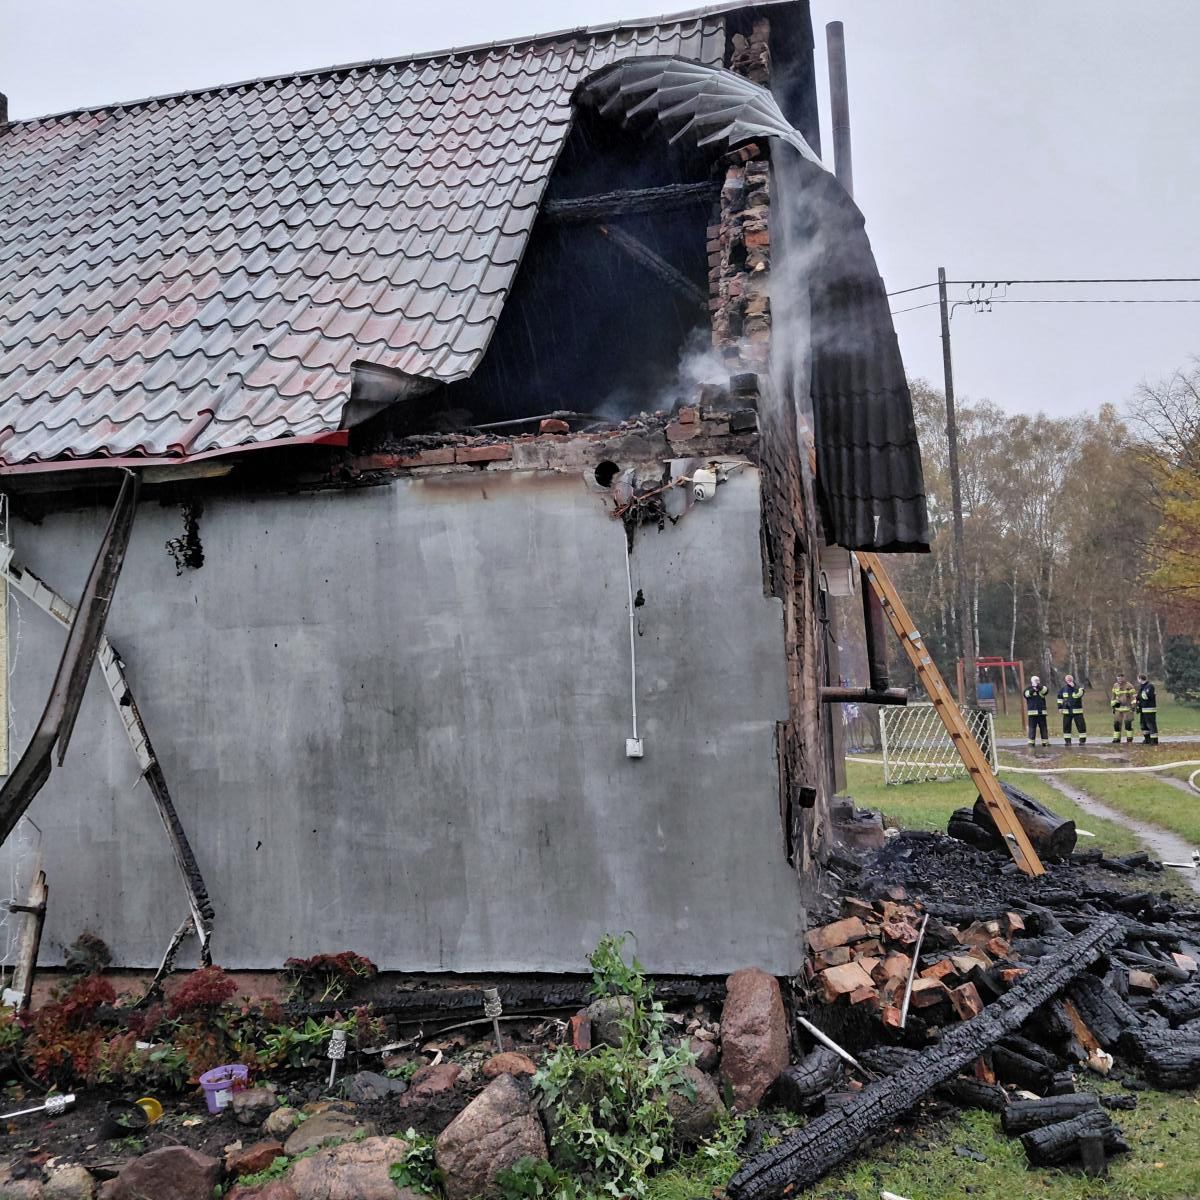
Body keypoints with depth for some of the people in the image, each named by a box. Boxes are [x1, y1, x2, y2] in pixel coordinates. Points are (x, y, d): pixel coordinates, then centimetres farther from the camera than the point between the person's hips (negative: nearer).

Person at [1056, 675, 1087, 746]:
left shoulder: (1078, 687, -6)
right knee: (1066, 726, 5)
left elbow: (1078, 694, -28)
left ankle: (1082, 740, 4)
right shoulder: (1063, 689, 6)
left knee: (1081, 726, -4)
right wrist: (1060, 707, 14)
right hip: (1067, 711, 3)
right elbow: (1060, 697, 19)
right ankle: (1067, 741, 13)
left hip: (1077, 711, -3)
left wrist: (1073, 686, -27)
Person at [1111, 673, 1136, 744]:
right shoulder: (1115, 686, 10)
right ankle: (1116, 739, 10)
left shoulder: (1129, 686, -8)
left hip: (1127, 708, -5)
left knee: (1128, 723, -9)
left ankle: (1129, 739, 1)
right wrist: (1113, 705, 16)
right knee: (1116, 723, 3)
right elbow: (1114, 697, 19)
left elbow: (1134, 696, -10)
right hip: (1118, 708, 5)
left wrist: (1133, 706, -18)